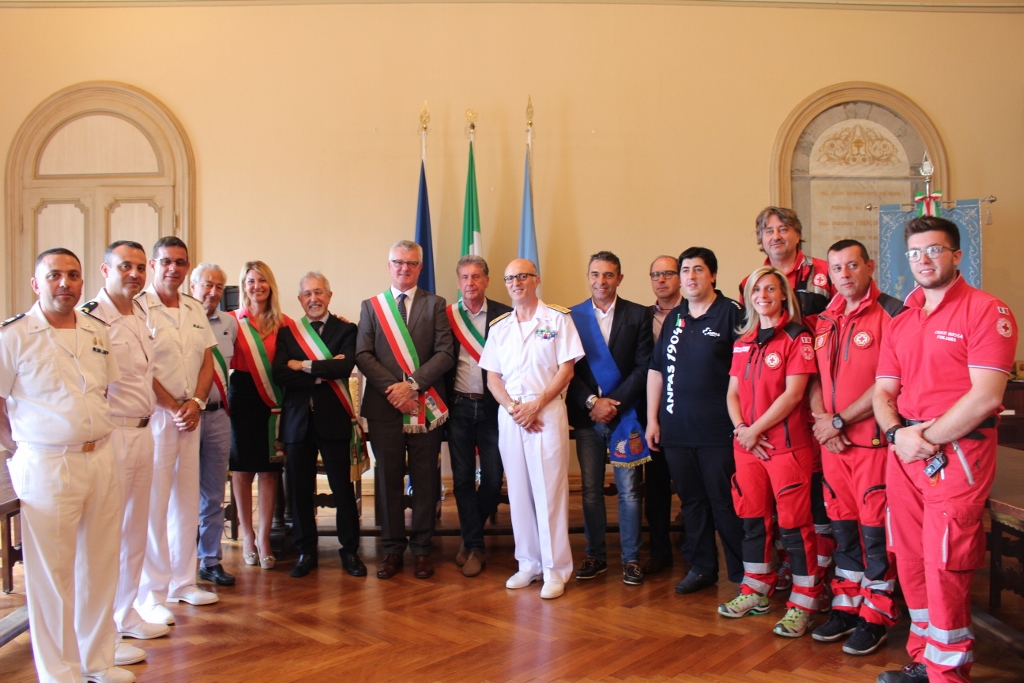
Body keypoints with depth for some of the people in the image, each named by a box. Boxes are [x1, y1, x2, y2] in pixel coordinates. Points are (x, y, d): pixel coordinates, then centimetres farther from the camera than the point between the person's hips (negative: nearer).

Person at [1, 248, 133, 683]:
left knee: (101, 566, 14)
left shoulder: (98, 332, 9)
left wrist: (97, 434, 14)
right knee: (52, 574, 4)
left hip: (102, 460, 6)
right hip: (47, 466, -5)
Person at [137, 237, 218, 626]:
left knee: (187, 501, 11)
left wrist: (195, 403, -3)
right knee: (153, 504, -3)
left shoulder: (195, 310, 12)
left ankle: (182, 582, 23)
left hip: (191, 415, 7)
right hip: (153, 415, -6)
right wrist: (174, 407, -10)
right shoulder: (139, 307, -8)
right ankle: (150, 593, 6)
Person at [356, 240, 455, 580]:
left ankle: (421, 548, 16)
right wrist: (392, 389, -12)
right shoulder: (371, 306, 11)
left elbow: (445, 353, -3)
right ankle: (392, 549, 18)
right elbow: (363, 355, 1)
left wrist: (412, 384, -14)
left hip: (425, 405, -1)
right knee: (388, 479, 7)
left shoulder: (435, 304, 7)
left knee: (425, 480, 4)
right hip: (384, 406, 1)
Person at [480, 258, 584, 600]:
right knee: (519, 491, 7)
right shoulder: (499, 326, 12)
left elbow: (566, 370, -4)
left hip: (547, 411, -4)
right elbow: (492, 378, 10)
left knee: (550, 490, -3)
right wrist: (513, 408, -7)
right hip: (510, 415, 4)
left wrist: (535, 405, -12)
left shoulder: (557, 318, 0)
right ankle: (528, 563, 18)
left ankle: (555, 568, 6)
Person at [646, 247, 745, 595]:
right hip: (675, 430, 6)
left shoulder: (731, 314, -4)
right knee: (691, 501, 14)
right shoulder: (674, 317, 13)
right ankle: (701, 567, 27)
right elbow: (656, 370, 15)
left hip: (718, 429, -5)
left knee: (726, 503, 1)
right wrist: (652, 419, 10)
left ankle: (743, 574, 15)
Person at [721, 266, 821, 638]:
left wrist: (755, 430, -12)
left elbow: (792, 394, -13)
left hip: (787, 445, -6)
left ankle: (802, 604, 9)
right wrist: (741, 429, -4)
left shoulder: (797, 337, -6)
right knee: (752, 519, 13)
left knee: (794, 524, -2)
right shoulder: (743, 342, 13)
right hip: (747, 446, 6)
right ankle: (755, 591, 27)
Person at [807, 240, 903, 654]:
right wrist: (822, 420, -1)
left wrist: (839, 420, -12)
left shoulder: (892, 313, -8)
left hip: (873, 439, -6)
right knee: (843, 528, 13)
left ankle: (876, 617, 15)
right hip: (832, 443, 6)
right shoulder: (824, 321, 12)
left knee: (875, 528, 1)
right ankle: (846, 608, 26)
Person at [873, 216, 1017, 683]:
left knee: (944, 566, -5)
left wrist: (928, 438, -12)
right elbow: (883, 392, 14)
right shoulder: (900, 323, 15)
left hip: (958, 451, -6)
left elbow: (986, 396, -15)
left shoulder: (986, 311, -6)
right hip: (904, 453, 7)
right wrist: (898, 433, -5)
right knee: (911, 561, 11)